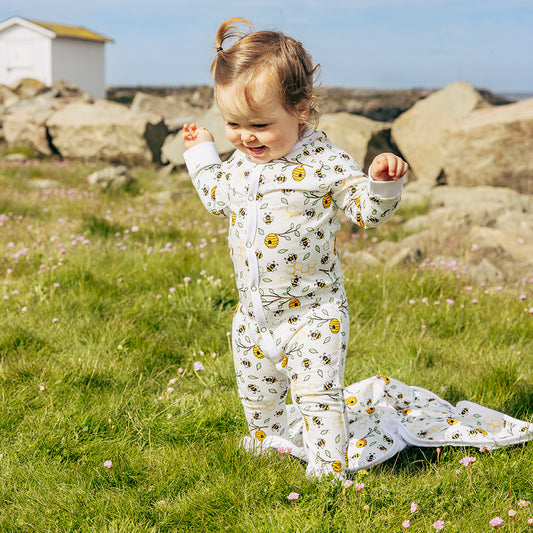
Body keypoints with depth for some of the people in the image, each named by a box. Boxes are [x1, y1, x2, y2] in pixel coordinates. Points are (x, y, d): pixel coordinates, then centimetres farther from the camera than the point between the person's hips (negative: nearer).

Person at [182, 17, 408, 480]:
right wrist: (201, 152, 24)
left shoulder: (325, 163, -18)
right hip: (253, 315, 7)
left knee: (320, 397, -6)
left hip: (312, 313, -7)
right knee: (257, 397, 22)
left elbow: (367, 212, -13)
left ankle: (328, 474, 7)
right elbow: (220, 198, 21)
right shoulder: (241, 162, 1)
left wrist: (381, 181, -33)